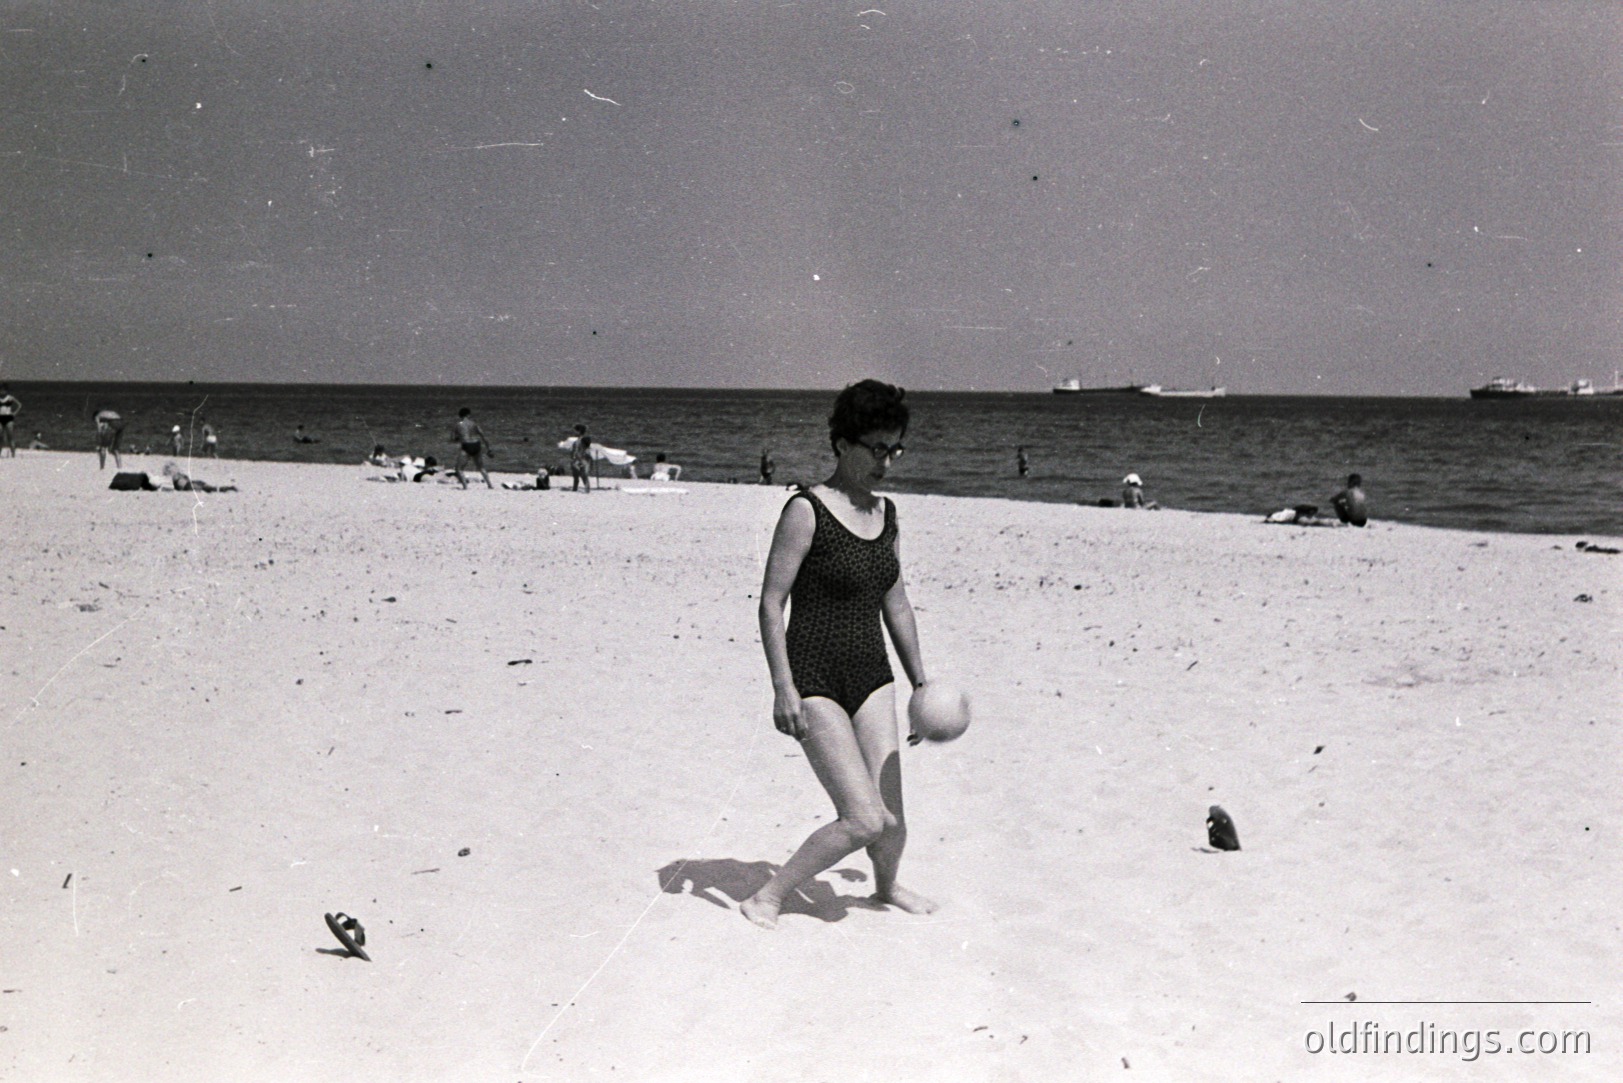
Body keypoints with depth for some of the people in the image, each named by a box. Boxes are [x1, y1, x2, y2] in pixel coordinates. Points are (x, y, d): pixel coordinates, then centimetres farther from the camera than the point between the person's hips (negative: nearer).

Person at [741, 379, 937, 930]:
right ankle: (767, 898, 5)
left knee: (892, 821, 3)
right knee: (864, 820, -13)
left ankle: (886, 886, 36)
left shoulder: (884, 512, 10)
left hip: (871, 676, 6)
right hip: (816, 681, -6)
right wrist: (783, 686, -18)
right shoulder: (807, 511, -12)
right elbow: (770, 603, -12)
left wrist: (921, 682, 20)